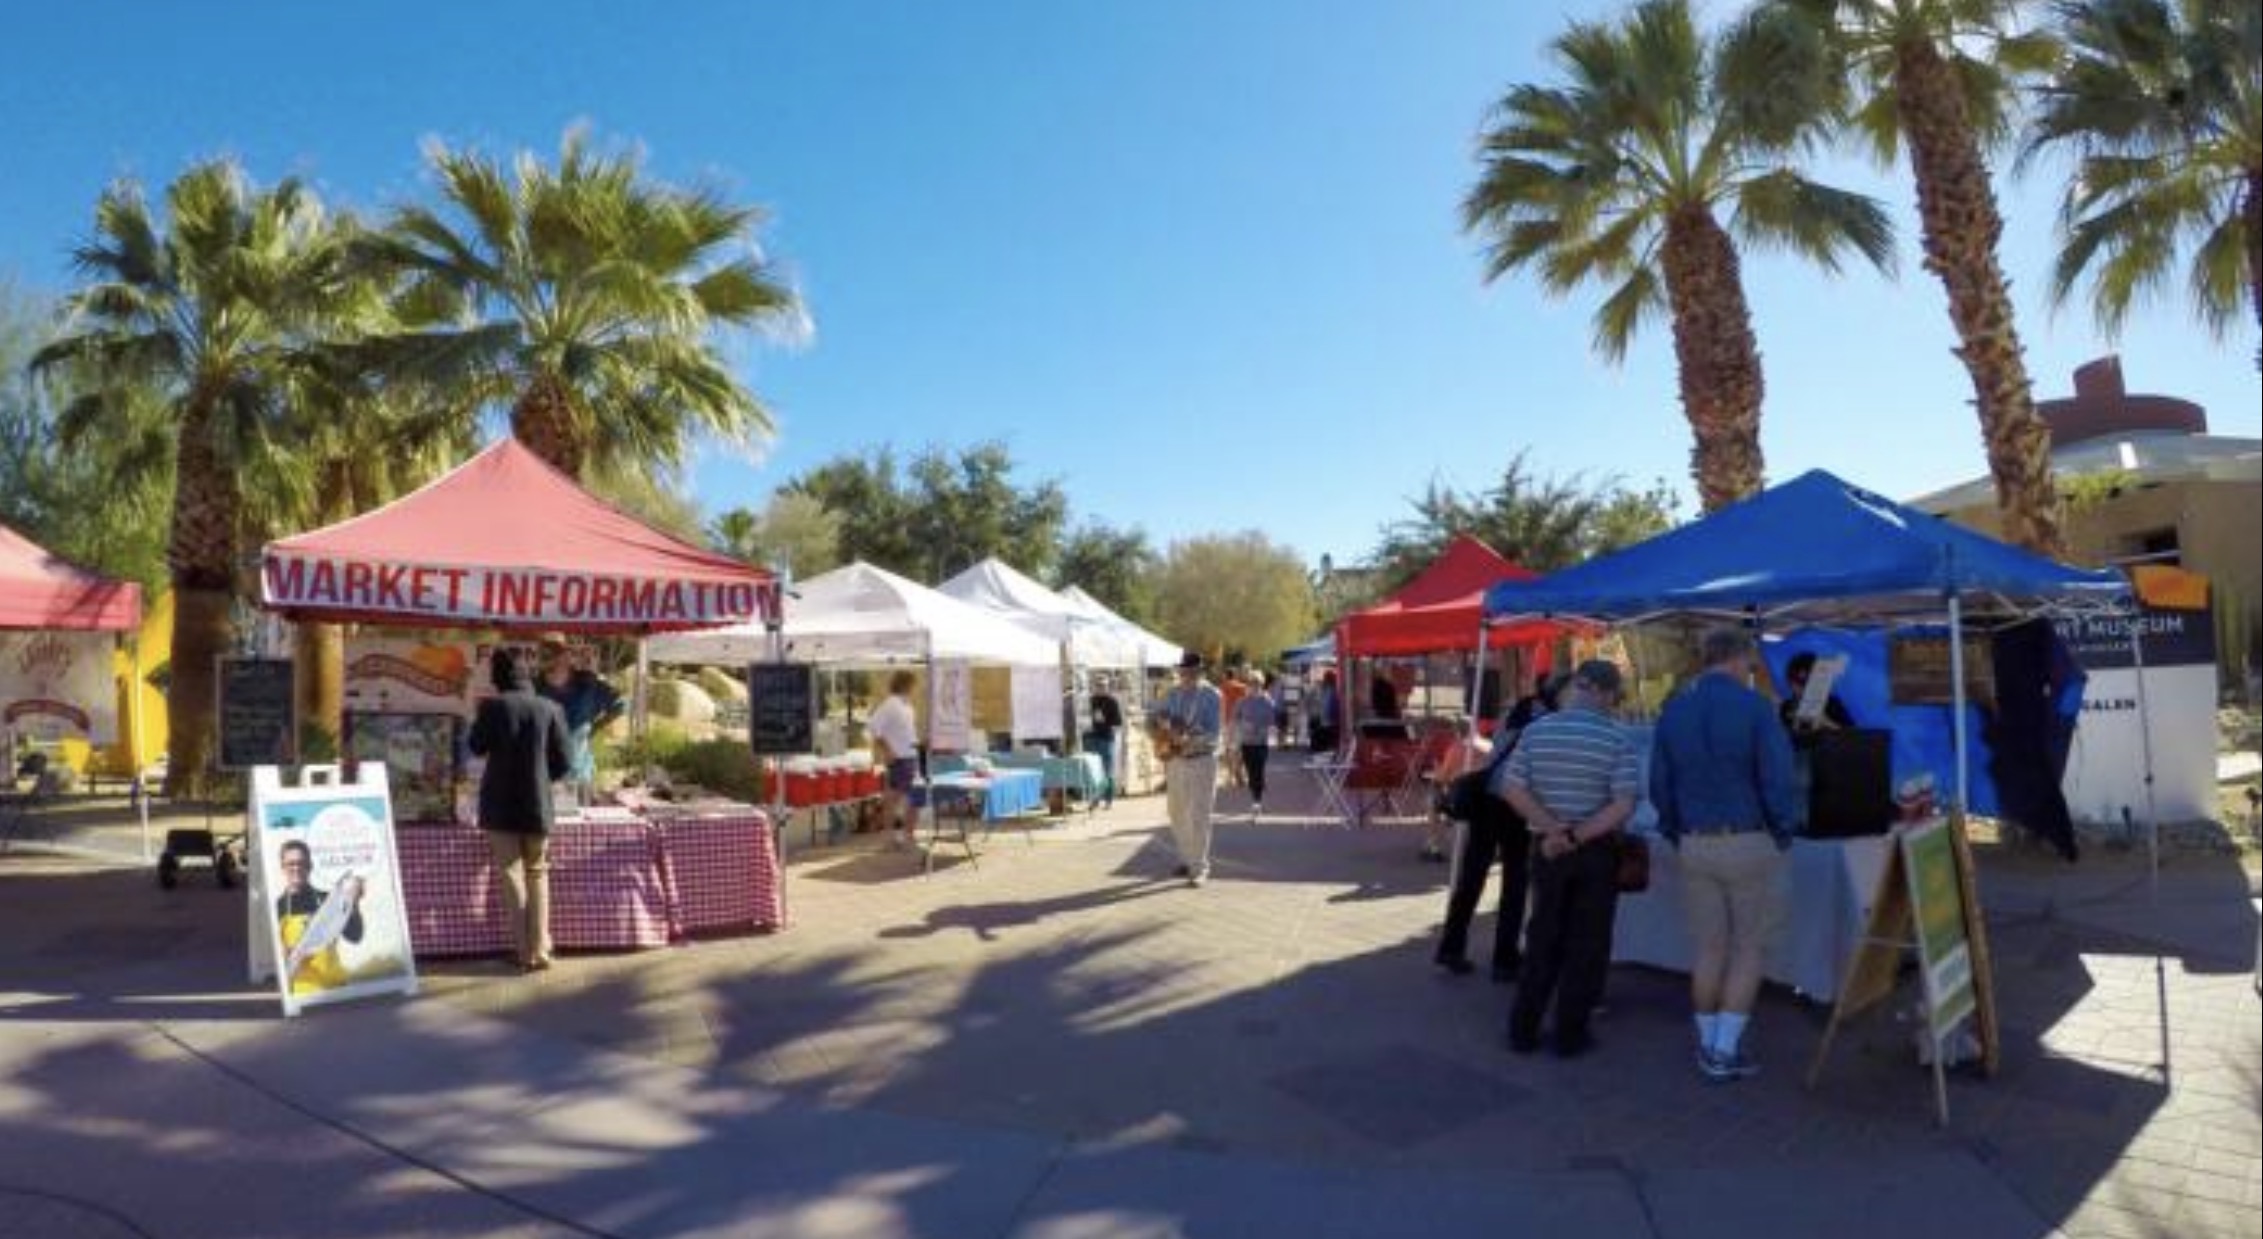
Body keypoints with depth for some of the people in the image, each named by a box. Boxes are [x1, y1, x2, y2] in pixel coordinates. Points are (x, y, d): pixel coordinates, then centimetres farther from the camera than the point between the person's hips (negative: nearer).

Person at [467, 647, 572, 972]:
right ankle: (540, 949, 9)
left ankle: (526, 951, 3)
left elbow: (476, 747, 8)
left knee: (512, 876, 5)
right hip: (538, 805, 2)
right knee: (537, 874, 13)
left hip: (500, 805, -1)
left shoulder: (492, 706, -7)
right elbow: (562, 765, 0)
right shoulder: (550, 708, -2)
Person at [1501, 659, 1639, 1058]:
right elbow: (1623, 806, -17)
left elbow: (1512, 789, -8)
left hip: (1547, 850, 3)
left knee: (1543, 939, 14)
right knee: (1586, 945, 9)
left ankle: (1523, 1029, 17)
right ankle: (1570, 1035, 14)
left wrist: (1553, 828, -12)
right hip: (1597, 851, -3)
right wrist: (1577, 836, -16)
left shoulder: (1536, 731, -4)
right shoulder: (1616, 739, -11)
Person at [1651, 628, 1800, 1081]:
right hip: (1749, 843, -4)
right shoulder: (1753, 706, -11)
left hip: (1695, 845, 4)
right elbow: (1777, 779, -14)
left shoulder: (1673, 709, 4)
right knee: (1748, 948, 7)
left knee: (1707, 948, 12)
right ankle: (1726, 1050, 6)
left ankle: (1709, 1045, 20)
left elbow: (1659, 783, 7)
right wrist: (1784, 833, 0)